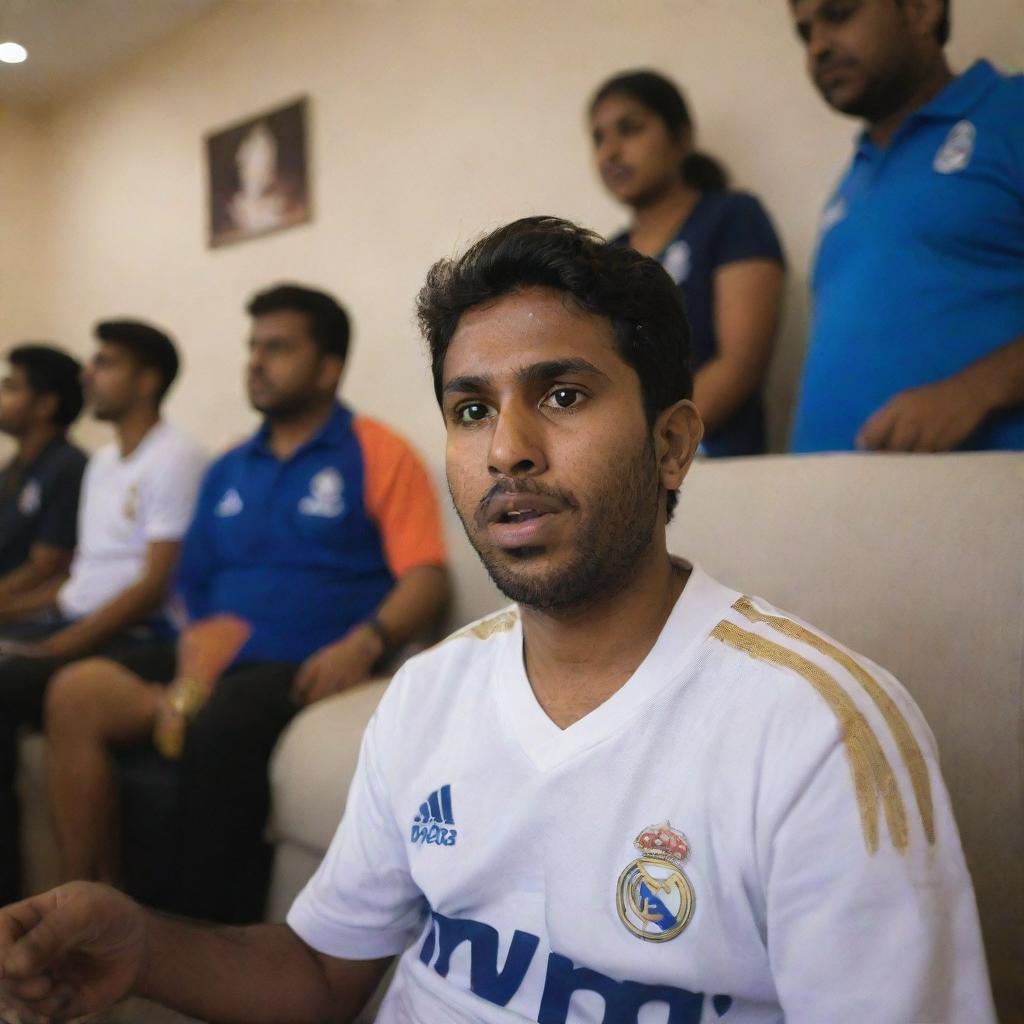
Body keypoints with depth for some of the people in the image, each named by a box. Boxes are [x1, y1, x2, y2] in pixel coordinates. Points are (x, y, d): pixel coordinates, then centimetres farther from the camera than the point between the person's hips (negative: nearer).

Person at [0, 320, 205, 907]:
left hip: (134, 639, -8)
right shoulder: (103, 461, 19)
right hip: (76, 623, 8)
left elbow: (155, 585, -15)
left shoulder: (173, 458, -9)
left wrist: (63, 645, -19)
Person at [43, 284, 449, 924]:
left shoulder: (377, 453, 4)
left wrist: (364, 642, -24)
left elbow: (428, 579, -6)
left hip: (309, 673, -5)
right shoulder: (227, 472, 22)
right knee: (79, 692, -19)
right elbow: (197, 590, 21)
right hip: (221, 670, 6)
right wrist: (190, 673, 2)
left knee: (222, 720, -35)